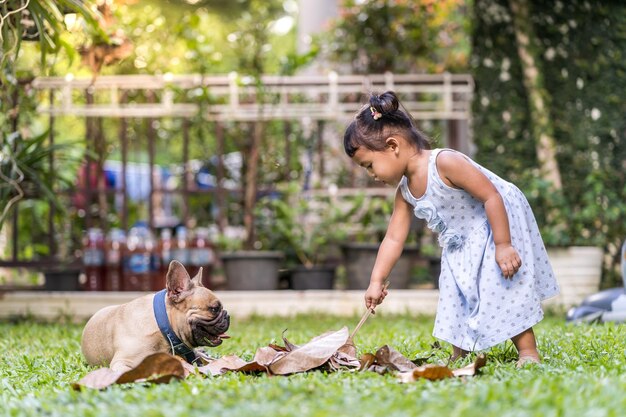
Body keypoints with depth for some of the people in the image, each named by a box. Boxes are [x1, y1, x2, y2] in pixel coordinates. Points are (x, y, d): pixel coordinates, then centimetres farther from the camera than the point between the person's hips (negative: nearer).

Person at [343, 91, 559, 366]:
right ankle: (458, 358, 17)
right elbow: (394, 239, 3)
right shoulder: (404, 192, -4)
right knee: (457, 296, 8)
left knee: (504, 289, -13)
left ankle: (528, 351, -5)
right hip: (461, 246, 9)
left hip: (500, 223, -9)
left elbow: (491, 196, -29)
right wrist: (376, 282, -1)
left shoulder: (444, 162, -30)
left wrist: (503, 245, -30)